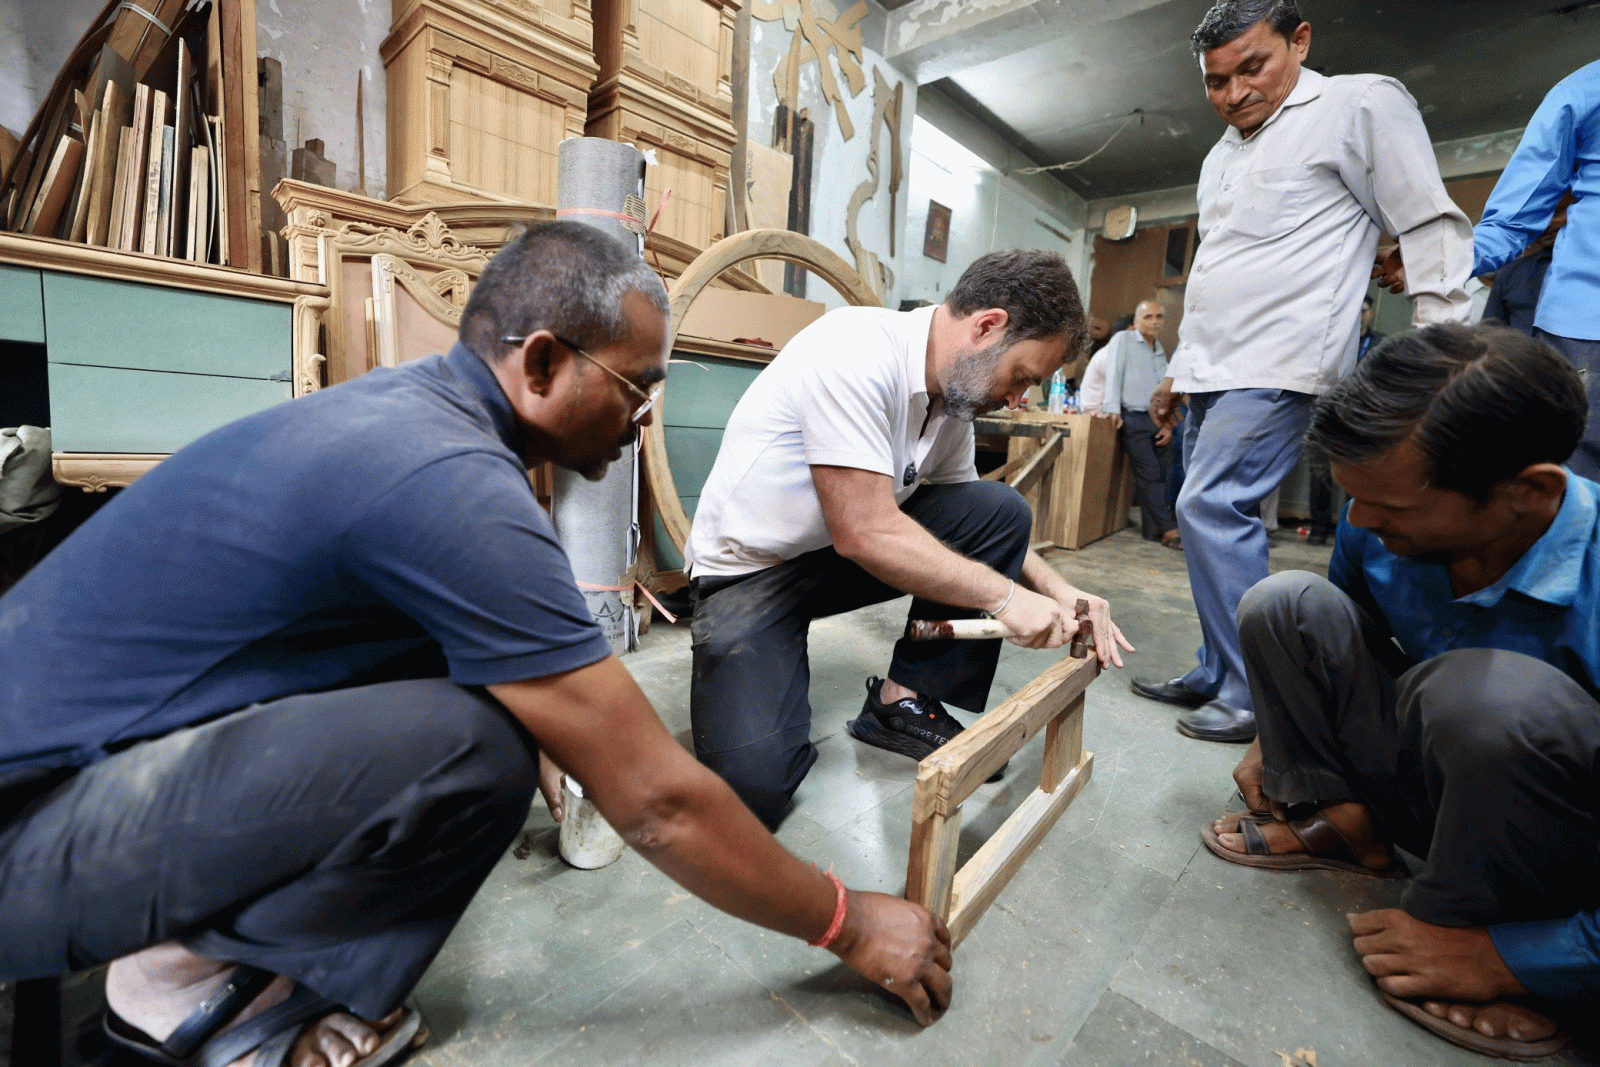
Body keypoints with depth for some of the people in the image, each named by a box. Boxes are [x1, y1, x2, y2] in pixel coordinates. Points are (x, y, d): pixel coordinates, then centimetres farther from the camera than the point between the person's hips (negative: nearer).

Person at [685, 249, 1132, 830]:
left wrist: (1061, 593, -2)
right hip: (751, 570, -7)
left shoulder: (955, 392, 1)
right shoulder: (856, 352, -25)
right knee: (754, 782, -24)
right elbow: (865, 533, -30)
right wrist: (1003, 595, -22)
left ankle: (904, 701, 2)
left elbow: (984, 525, 12)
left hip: (842, 552, 8)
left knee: (1003, 510, -7)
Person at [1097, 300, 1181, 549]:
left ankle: (1152, 529, 12)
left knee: (1153, 477, 5)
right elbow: (1114, 374, -6)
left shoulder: (1160, 352, 22)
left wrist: (1168, 424, 10)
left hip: (1155, 420, 7)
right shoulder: (1123, 340, 3)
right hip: (1133, 419, -6)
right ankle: (1168, 531, -9)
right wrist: (1113, 409, -16)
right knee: (1151, 476, -11)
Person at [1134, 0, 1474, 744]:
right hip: (1212, 370, 8)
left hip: (1279, 368, -8)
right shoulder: (1221, 157, 24)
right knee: (1214, 518, 6)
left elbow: (1431, 228, -3)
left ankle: (1256, 698, -6)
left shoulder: (1362, 106, 2)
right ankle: (1217, 676, 15)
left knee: (1211, 509, -18)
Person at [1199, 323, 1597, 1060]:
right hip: (1428, 777, 5)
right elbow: (1343, 640, 8)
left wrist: (1507, 958, -25)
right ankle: (1326, 821, 2)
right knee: (1283, 603, -12)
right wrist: (1280, 739, 4)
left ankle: (1466, 931, -10)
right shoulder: (1377, 524, -14)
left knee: (1487, 688, -37)